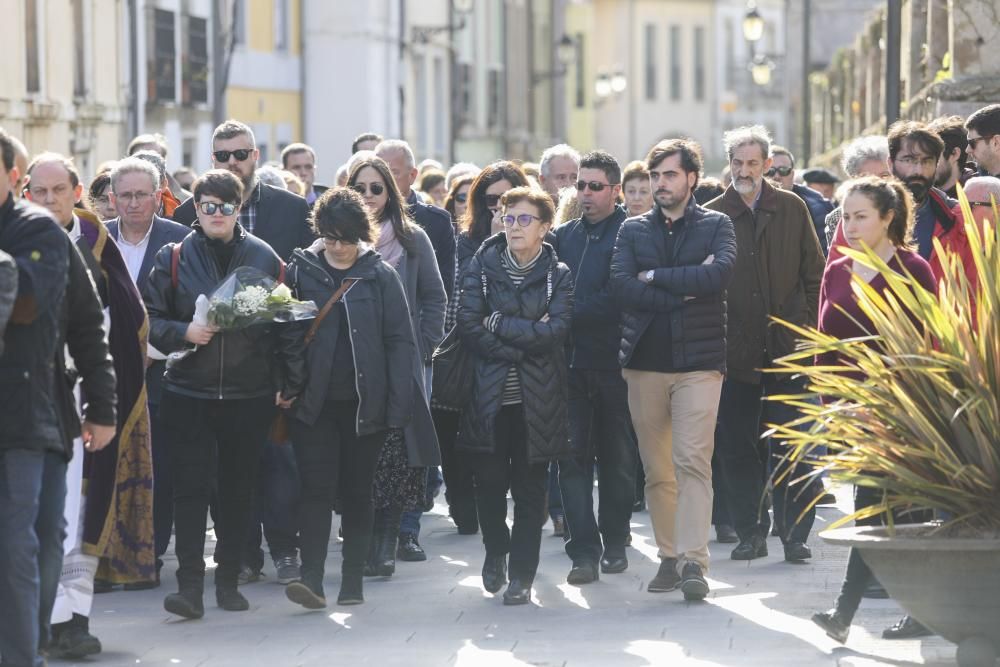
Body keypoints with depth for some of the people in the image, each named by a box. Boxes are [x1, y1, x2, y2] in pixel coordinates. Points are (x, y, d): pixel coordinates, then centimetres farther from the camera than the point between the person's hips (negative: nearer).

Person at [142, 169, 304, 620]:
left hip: (249, 396, 1)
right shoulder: (174, 258, 3)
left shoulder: (264, 258, 4)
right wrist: (184, 333, -15)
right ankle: (189, 584, -10)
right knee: (190, 488, -8)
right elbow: (150, 319, 4)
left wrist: (289, 383, 2)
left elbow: (285, 323, 7)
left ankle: (229, 579, 18)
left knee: (238, 489, 8)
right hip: (188, 393, -1)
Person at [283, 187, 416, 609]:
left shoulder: (380, 276, 1)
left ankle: (353, 580, 14)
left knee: (357, 491, 7)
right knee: (316, 488, -8)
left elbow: (400, 341, -1)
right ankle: (311, 579, -13)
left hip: (365, 401, 0)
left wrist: (398, 403, -8)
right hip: (314, 401, 0)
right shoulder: (300, 271, 3)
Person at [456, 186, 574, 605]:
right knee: (490, 481, -2)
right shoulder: (482, 267, 4)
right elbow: (469, 327, -7)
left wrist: (498, 324, -12)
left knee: (530, 487, 1)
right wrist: (523, 345, -12)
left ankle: (521, 575, 9)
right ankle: (496, 551, 26)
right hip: (489, 393, 0)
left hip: (537, 397, 0)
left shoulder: (558, 275, 3)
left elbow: (556, 330, -12)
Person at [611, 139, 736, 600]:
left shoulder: (716, 226, 7)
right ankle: (669, 557, 13)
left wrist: (655, 277, -8)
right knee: (656, 470, 5)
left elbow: (719, 274, -13)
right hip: (644, 362, 3)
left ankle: (693, 561, -18)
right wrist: (685, 287, -10)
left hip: (698, 359, -3)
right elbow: (621, 287, -4)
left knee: (693, 461, -13)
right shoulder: (633, 231, 12)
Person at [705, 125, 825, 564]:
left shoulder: (792, 210, 6)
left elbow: (815, 275, 9)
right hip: (734, 351, 0)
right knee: (737, 446, 4)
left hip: (788, 347, 0)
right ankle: (750, 532, 13)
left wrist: (809, 326, 1)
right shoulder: (711, 216, 4)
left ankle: (795, 533, 4)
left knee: (790, 447, -2)